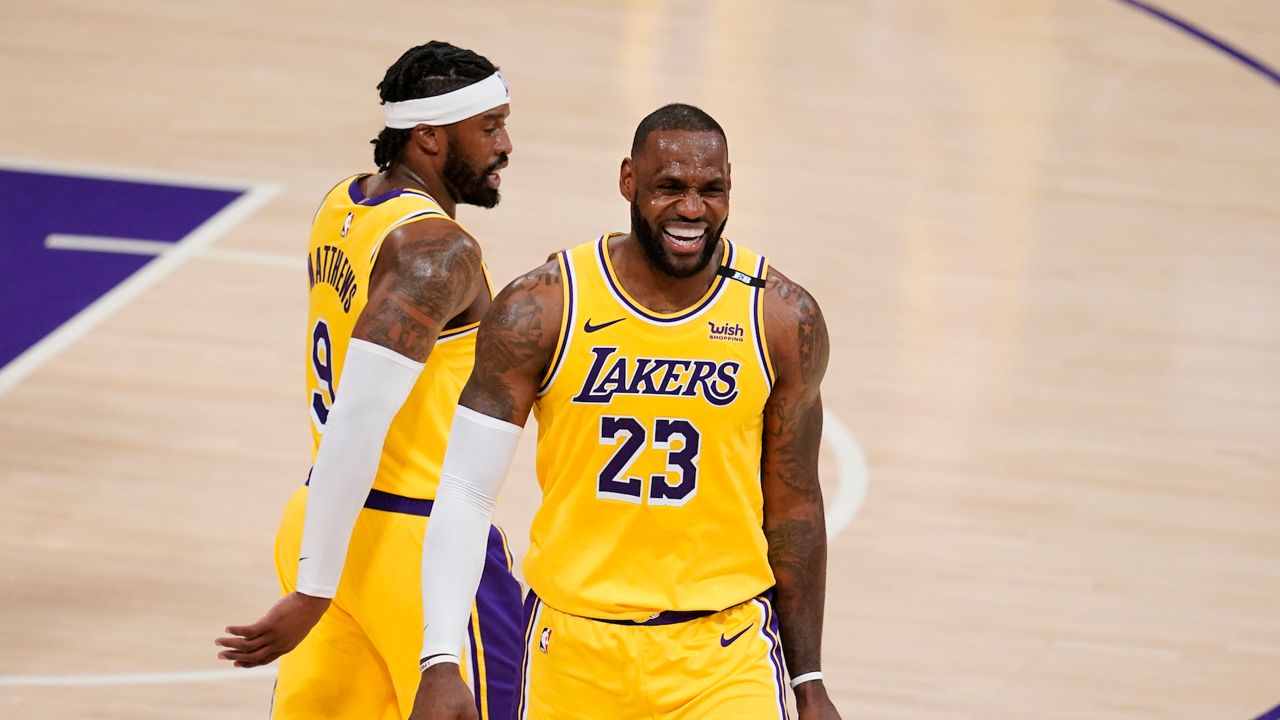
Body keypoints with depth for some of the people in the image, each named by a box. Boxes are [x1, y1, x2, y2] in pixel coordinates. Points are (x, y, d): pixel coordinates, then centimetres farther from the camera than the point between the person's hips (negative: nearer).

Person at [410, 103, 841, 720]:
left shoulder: (783, 320, -3)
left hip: (726, 653, 0)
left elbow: (792, 505, 7)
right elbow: (465, 491, -5)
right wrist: (440, 665, -12)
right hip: (573, 648, 0)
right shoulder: (540, 312, -7)